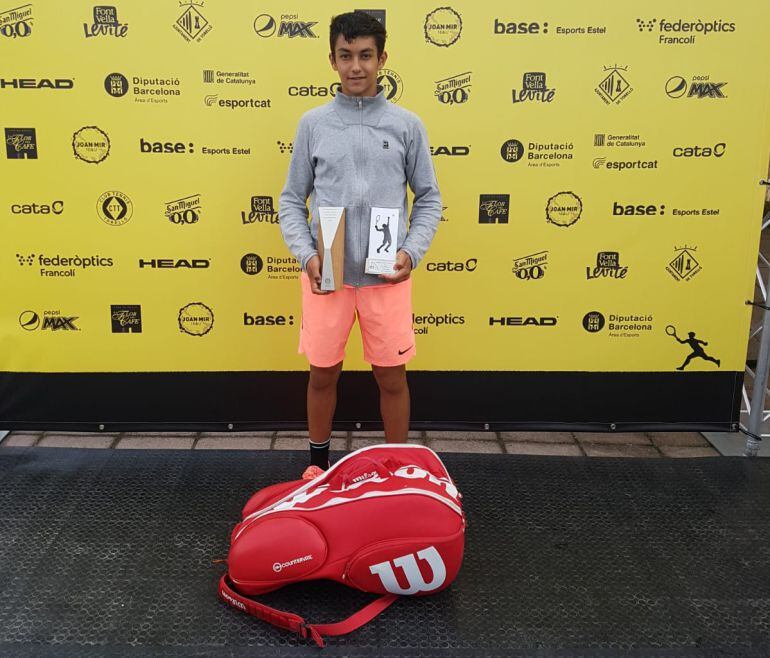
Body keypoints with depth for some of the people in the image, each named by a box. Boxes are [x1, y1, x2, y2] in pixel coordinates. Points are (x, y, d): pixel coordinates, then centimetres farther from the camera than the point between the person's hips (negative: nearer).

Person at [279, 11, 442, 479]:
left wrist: (412, 252, -8)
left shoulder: (407, 124, 1)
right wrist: (305, 255, -8)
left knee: (392, 376, 8)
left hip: (386, 275, 0)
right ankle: (318, 463, 34)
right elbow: (292, 200, 6)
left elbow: (429, 198, 5)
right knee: (323, 372, 12)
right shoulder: (313, 124, 3)